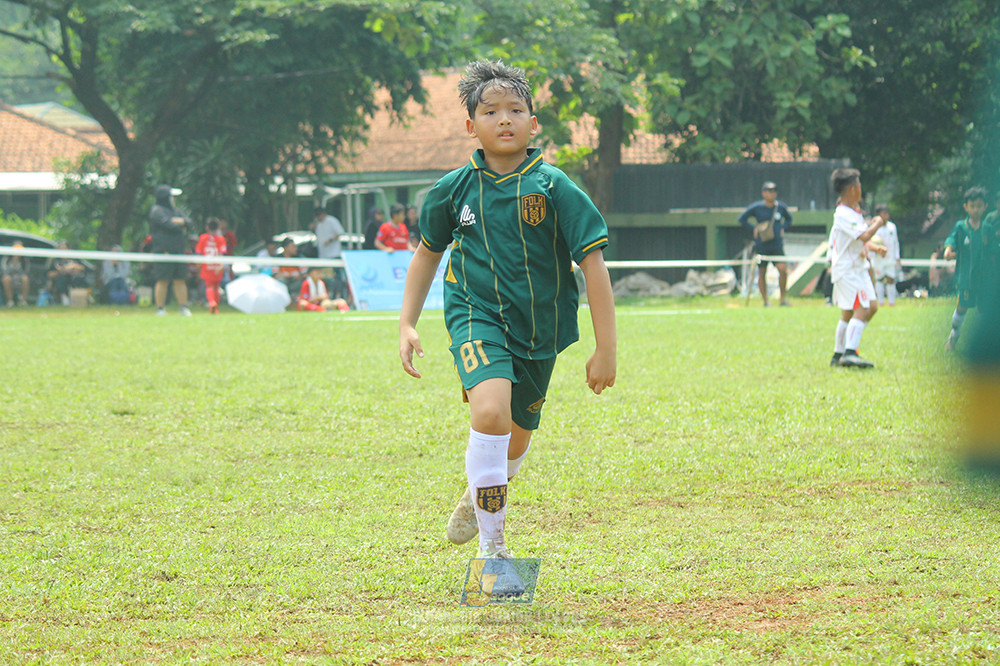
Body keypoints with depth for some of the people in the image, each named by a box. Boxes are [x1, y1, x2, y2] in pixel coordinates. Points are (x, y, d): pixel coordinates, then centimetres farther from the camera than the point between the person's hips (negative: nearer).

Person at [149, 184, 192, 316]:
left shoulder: (174, 210, 22)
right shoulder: (156, 211, -5)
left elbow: (188, 221, 12)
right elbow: (168, 225, -17)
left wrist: (178, 221, -8)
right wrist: (181, 227, -1)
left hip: (178, 251, 8)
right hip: (164, 251, -8)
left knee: (180, 280, 7)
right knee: (163, 280, -7)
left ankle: (184, 308, 10)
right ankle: (160, 309, -4)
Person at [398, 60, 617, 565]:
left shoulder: (553, 187, -10)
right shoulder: (454, 190, -4)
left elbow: (592, 262, -8)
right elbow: (428, 252, 14)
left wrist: (606, 348, -10)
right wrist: (407, 325, 8)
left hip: (538, 327, 1)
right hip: (476, 316, -1)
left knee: (515, 441, 16)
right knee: (490, 412, -28)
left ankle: (480, 492, 53)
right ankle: (491, 545, -18)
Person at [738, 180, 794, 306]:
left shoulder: (781, 207, 4)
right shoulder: (756, 207, -4)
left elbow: (789, 219, 23)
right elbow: (742, 219, 5)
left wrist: (782, 228, 6)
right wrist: (754, 229, -5)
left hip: (777, 245, 1)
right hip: (761, 246, -1)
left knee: (783, 269, -15)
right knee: (762, 272, 4)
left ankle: (783, 298, -4)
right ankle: (765, 300, 16)